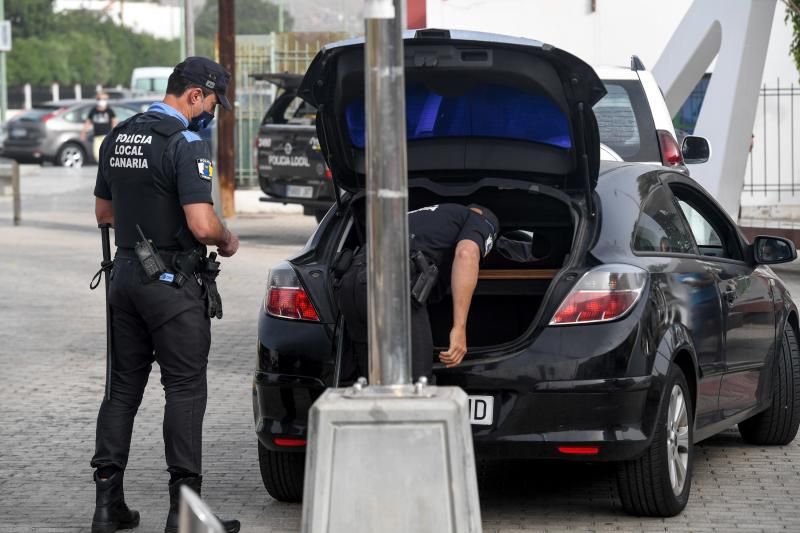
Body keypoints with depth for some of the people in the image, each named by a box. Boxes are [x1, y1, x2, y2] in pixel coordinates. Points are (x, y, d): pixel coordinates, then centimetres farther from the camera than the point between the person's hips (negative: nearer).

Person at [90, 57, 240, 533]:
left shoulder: (118, 138, 10)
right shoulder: (186, 145, -16)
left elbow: (104, 212, 19)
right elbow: (202, 224, -22)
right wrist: (227, 239, -3)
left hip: (125, 275, 8)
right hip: (173, 280, -8)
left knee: (123, 386, 12)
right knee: (185, 389, -3)